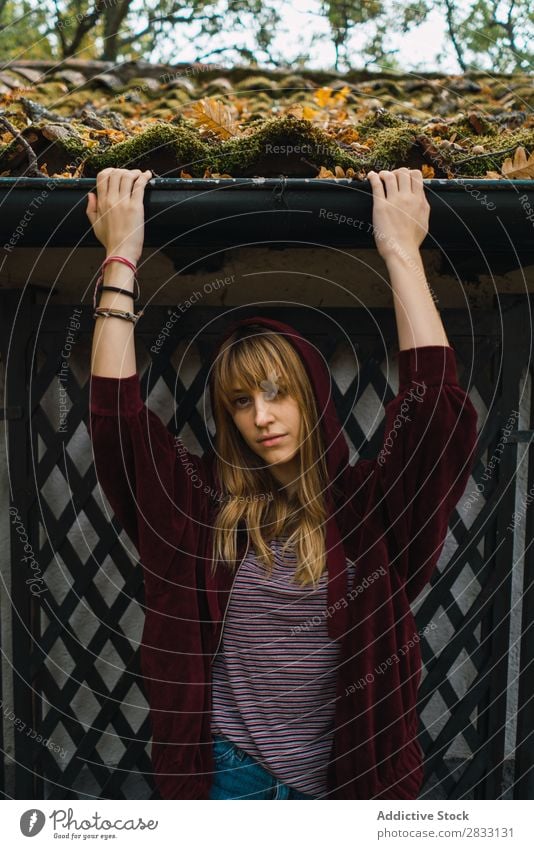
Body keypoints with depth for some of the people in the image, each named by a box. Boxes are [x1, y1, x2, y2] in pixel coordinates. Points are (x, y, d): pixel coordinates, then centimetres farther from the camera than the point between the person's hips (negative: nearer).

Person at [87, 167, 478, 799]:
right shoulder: (202, 502, -6)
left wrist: (402, 250, -14)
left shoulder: (366, 502, -6)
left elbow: (437, 403, -17)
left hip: (345, 776, 1)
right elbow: (117, 416, -14)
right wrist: (120, 257, -14)